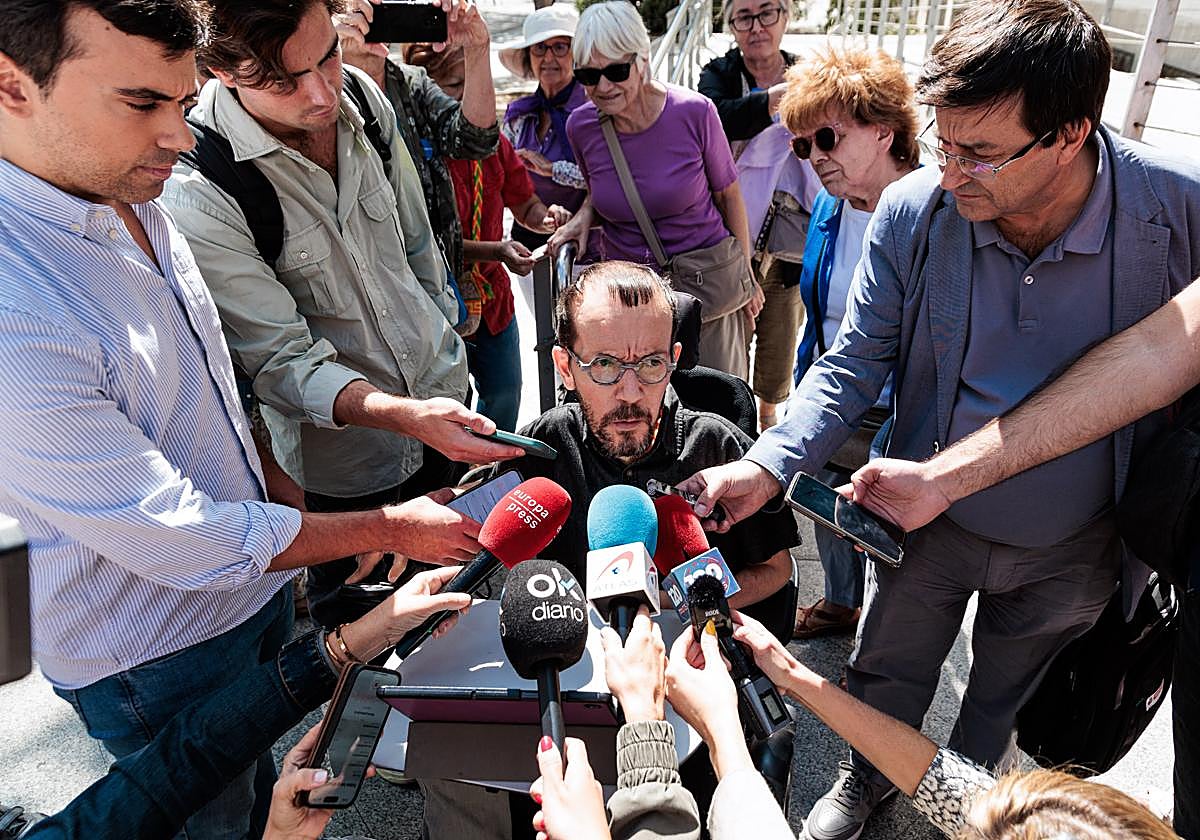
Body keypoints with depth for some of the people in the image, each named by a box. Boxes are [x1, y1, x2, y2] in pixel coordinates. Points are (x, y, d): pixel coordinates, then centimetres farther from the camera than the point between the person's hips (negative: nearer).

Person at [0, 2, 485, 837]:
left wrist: (286, 497, 9)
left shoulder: (134, 200, -5)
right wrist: (386, 529, -18)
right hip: (160, 659, -7)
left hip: (256, 583, 7)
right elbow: (179, 541, -27)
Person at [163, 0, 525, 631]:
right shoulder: (197, 193, -26)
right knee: (359, 612, 17)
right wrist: (409, 415, -40)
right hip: (346, 461, -6)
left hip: (442, 392, 6)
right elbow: (282, 362, -24)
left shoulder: (360, 94, -8)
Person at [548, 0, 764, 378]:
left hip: (707, 282, -2)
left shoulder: (694, 112, -13)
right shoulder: (581, 126, -4)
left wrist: (746, 275, 4)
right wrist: (584, 215, -5)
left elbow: (728, 194, 0)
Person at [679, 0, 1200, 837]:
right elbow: (856, 363, -13)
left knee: (1005, 694, 27)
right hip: (932, 521, 0)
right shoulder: (912, 211, -22)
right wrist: (768, 463, -27)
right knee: (888, 673, 22)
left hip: (1072, 549, 0)